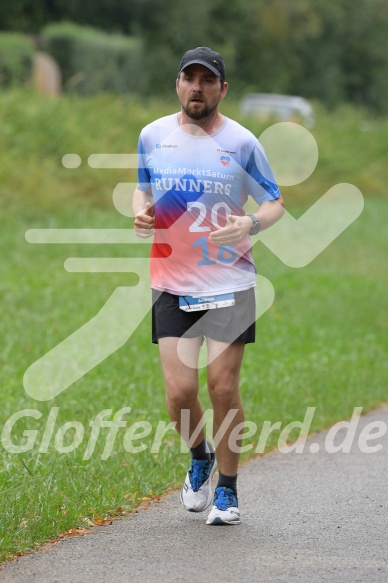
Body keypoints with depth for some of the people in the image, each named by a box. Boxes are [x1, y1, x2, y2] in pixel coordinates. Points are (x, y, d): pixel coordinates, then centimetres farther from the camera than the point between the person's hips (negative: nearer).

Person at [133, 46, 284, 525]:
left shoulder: (241, 142, -3)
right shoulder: (153, 136, 5)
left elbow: (275, 203, 4)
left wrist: (250, 224, -18)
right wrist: (141, 213, -3)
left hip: (229, 283, -2)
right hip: (171, 283, 2)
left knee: (223, 387, -4)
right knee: (179, 390, -6)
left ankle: (227, 491, 13)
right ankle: (200, 458, 26)